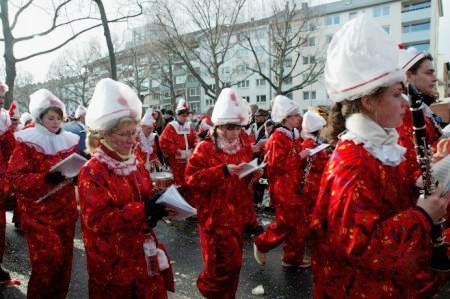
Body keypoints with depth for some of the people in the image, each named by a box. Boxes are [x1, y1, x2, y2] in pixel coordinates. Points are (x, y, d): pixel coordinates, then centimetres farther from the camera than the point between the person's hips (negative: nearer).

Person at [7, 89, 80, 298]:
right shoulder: (27, 142, -6)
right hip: (38, 211, -4)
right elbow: (16, 178, -13)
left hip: (65, 209, 5)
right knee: (48, 260, -8)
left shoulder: (69, 140, 7)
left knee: (64, 258, 12)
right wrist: (46, 178, -27)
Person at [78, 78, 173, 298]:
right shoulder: (92, 172, -17)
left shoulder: (136, 165, 5)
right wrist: (142, 210, -29)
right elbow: (96, 220, -24)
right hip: (112, 261, -6)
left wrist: (160, 203, -10)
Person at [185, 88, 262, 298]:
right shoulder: (205, 148, -10)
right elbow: (191, 178, -19)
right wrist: (223, 171, -26)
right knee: (223, 263, -1)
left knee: (233, 262, 16)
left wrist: (254, 175, -6)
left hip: (237, 214, 6)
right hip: (215, 216, -5)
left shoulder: (244, 148, 7)